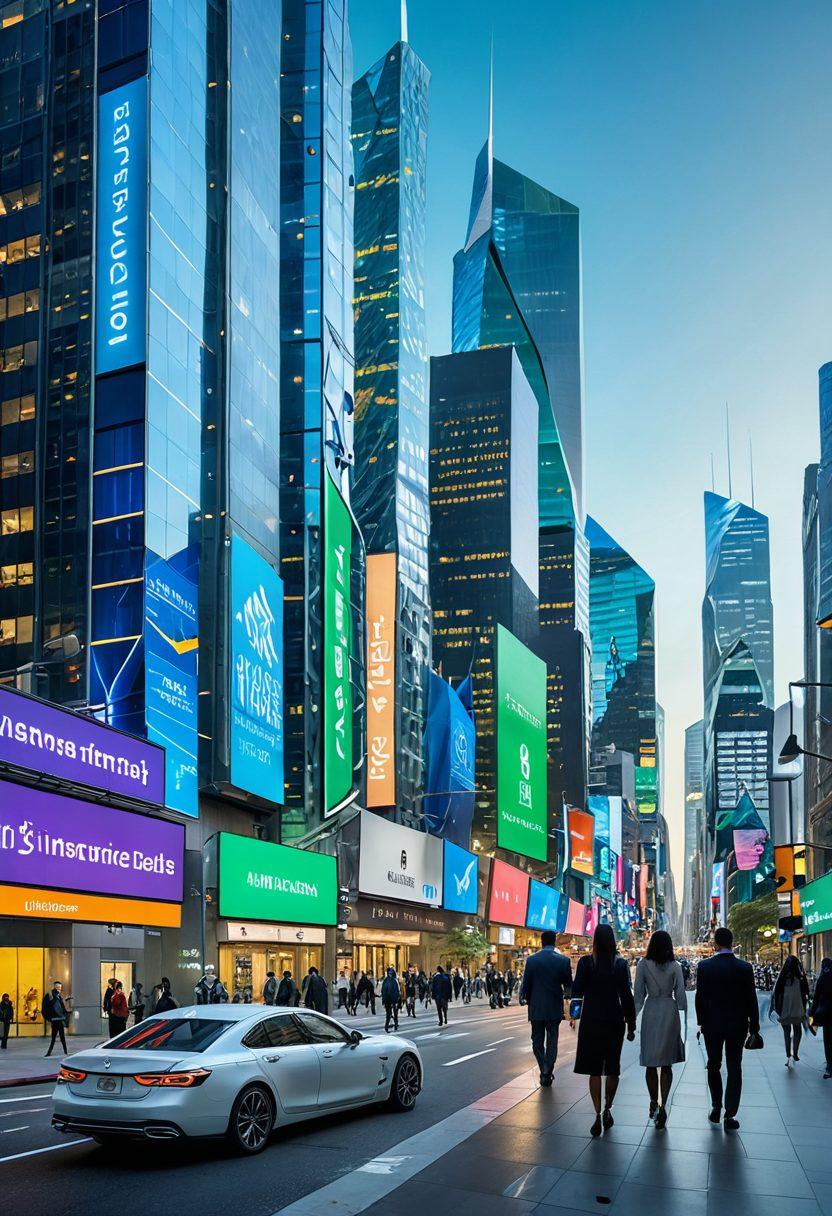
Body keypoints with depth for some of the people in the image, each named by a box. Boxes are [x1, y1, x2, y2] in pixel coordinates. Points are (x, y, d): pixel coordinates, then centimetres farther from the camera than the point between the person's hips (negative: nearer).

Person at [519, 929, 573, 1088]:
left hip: (536, 1008, 0)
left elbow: (526, 983, -3)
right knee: (552, 1041, 11)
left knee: (537, 1041, 12)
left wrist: (524, 999, 14)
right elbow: (568, 985, 1)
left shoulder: (531, 960, -6)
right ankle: (548, 1074, 8)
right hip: (554, 1008, 0)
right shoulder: (563, 960, -6)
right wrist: (565, 994, 23)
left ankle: (544, 1071, 4)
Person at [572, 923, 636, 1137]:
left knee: (594, 1069, 4)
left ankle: (598, 1115, -2)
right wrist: (631, 1024, 5)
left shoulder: (585, 962, -8)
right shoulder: (621, 964, -5)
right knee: (613, 1067, 15)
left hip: (591, 1020, -1)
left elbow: (576, 991, -7)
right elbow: (626, 996, -2)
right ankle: (607, 1111, 19)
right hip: (614, 1020, 1)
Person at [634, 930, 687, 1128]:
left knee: (650, 1062, 13)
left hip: (650, 1013, 0)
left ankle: (654, 1103, 19)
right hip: (669, 1013, 0)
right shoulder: (675, 967, -4)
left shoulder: (643, 965, -5)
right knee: (666, 1063, 6)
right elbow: (680, 995, -2)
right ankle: (662, 1105, -7)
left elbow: (639, 994, -3)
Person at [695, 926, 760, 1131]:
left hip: (712, 1025, 0)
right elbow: (751, 1000, -5)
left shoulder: (704, 966, -9)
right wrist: (754, 1027, 4)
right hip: (737, 1025, 0)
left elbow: (700, 998, -4)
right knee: (734, 1069, 6)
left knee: (713, 1066, 17)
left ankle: (716, 1108, 21)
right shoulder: (745, 968, -8)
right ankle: (729, 1115, 2)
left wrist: (701, 1022, 8)